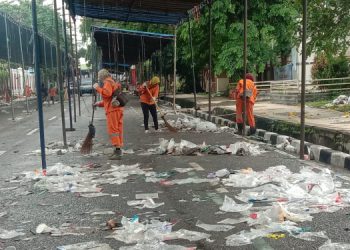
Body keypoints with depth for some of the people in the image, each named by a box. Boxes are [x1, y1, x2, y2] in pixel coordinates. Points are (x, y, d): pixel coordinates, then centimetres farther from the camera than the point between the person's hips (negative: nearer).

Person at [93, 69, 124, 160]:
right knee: (118, 129, 12)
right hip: (117, 109, 10)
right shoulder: (112, 83, 26)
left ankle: (117, 150, -13)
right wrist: (99, 104, 28)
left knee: (112, 130, -10)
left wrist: (97, 88, -14)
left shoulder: (108, 82, -5)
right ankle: (118, 150, 18)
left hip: (113, 110, -10)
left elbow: (107, 93, -25)